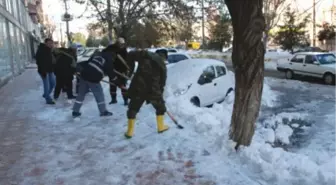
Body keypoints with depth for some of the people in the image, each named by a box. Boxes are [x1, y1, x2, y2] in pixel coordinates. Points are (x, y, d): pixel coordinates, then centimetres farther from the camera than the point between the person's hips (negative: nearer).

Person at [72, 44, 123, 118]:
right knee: (99, 95, 10)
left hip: (84, 74, 7)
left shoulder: (98, 54, 20)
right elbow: (111, 73, -3)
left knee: (81, 94, 16)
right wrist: (119, 83, 2)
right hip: (93, 79, -7)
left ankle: (75, 111, 21)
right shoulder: (109, 59, -2)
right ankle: (103, 111, 20)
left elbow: (87, 63, 24)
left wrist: (81, 71, 33)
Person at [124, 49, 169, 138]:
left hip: (138, 87, 1)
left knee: (133, 108, 14)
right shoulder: (162, 65, 8)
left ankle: (130, 131, 15)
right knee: (160, 106, 23)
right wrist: (160, 92, 22)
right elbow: (162, 81, 10)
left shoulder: (145, 54, 8)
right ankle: (161, 126, 32)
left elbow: (130, 55, 3)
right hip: (153, 89, 0)